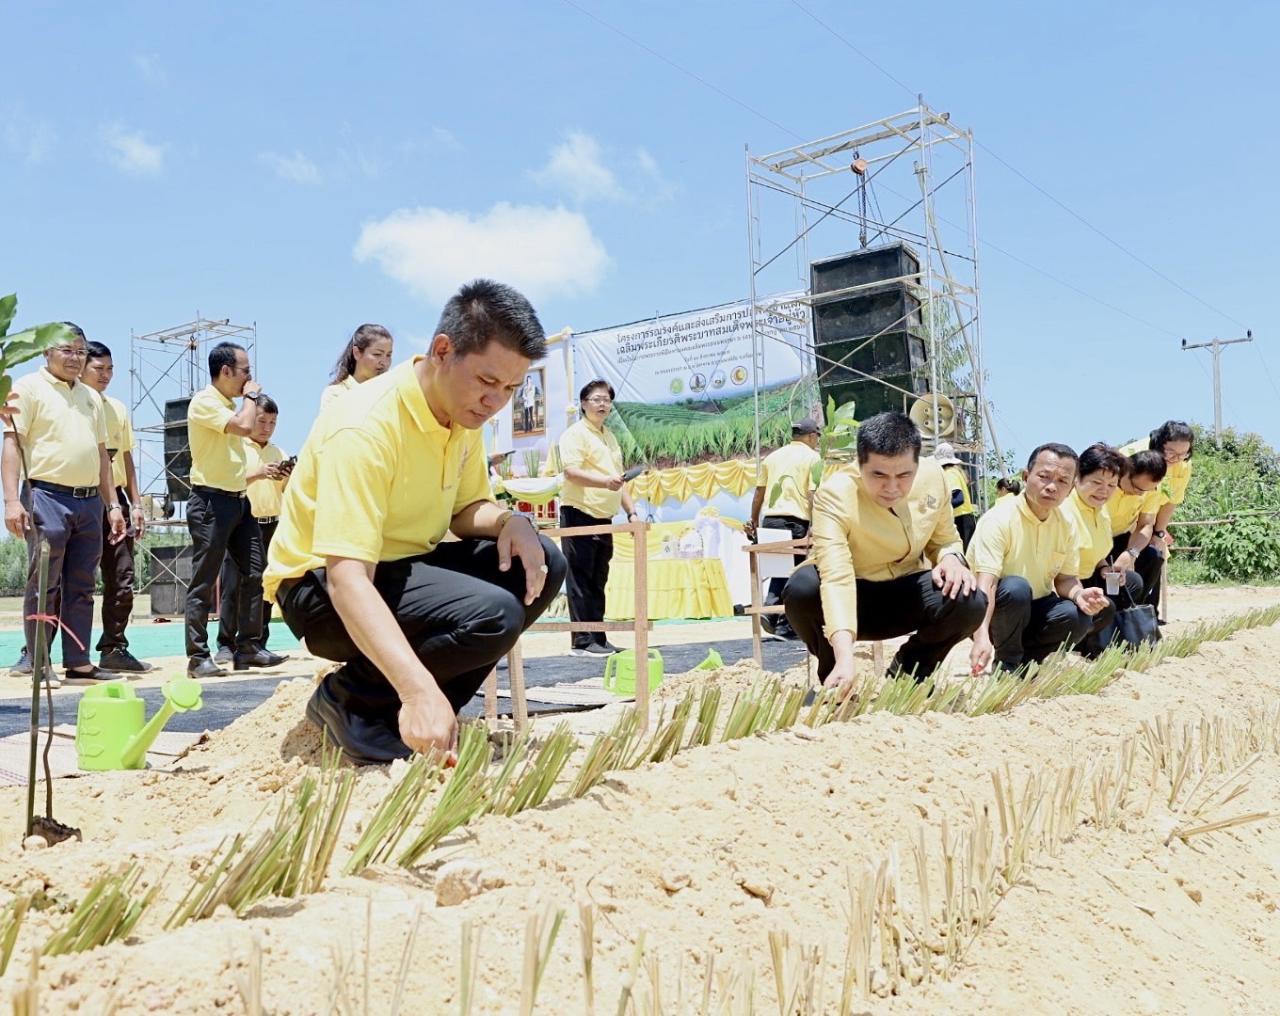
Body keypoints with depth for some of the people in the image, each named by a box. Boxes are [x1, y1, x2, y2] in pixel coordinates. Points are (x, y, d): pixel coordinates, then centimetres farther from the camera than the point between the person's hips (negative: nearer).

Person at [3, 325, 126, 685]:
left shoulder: (91, 397, 19)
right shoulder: (29, 388, 1)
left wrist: (112, 504, 16)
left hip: (90, 500, 6)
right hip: (48, 496, -6)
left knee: (82, 586, 7)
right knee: (43, 584, -3)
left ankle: (78, 662, 11)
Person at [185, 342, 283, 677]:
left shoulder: (230, 405, 19)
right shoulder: (204, 401, -9)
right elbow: (244, 426, -25)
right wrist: (251, 395, -9)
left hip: (238, 500, 9)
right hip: (211, 501, -9)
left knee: (254, 574, 5)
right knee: (204, 582, -4)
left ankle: (248, 647, 12)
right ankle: (197, 657, 1)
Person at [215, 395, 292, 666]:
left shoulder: (278, 454, 16)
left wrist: (288, 480, -4)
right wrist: (258, 474, -20)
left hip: (271, 525, 5)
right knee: (232, 586, -5)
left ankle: (258, 645, 11)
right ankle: (226, 645, -1)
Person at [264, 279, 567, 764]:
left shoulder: (465, 414, -2)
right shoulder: (365, 426, -28)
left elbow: (466, 509, 9)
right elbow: (346, 578, -35)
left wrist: (510, 521, -16)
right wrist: (418, 688, -46)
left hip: (406, 565, 8)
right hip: (322, 587, -8)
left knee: (541, 564, -8)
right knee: (491, 615, -29)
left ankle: (421, 715, -2)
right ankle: (349, 702, -7)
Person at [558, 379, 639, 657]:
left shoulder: (610, 436, 20)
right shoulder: (575, 433, -5)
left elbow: (618, 479, 25)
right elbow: (571, 472, -19)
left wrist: (631, 511, 16)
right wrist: (604, 482, -34)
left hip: (603, 518, 8)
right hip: (579, 514, -8)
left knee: (598, 582, 10)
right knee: (581, 581, -6)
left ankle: (598, 638, 15)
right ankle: (582, 642, -4)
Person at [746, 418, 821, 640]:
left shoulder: (772, 456, 15)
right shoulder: (812, 457, 1)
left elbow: (759, 492, 14)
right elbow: (813, 494, -9)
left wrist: (754, 522, 20)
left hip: (771, 520, 5)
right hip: (796, 521, -5)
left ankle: (769, 609, 0)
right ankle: (785, 624, 6)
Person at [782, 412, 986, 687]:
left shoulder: (932, 476, -13)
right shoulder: (834, 496, -29)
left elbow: (945, 539, 4)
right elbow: (835, 577, -41)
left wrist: (951, 559, -22)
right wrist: (845, 658, -52)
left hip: (906, 594, 3)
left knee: (968, 601, -26)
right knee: (802, 588, -36)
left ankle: (906, 674, 4)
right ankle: (836, 682, -6)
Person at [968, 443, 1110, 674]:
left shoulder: (1066, 525, -3)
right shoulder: (999, 519, -23)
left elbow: (1065, 578, 3)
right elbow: (986, 584, -33)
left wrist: (1078, 594, -23)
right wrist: (982, 636, -48)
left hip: (1032, 611, 5)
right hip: (995, 611, -5)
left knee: (1079, 617, -22)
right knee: (1016, 587, -35)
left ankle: (1024, 658, 4)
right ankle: (1008, 663, -11)